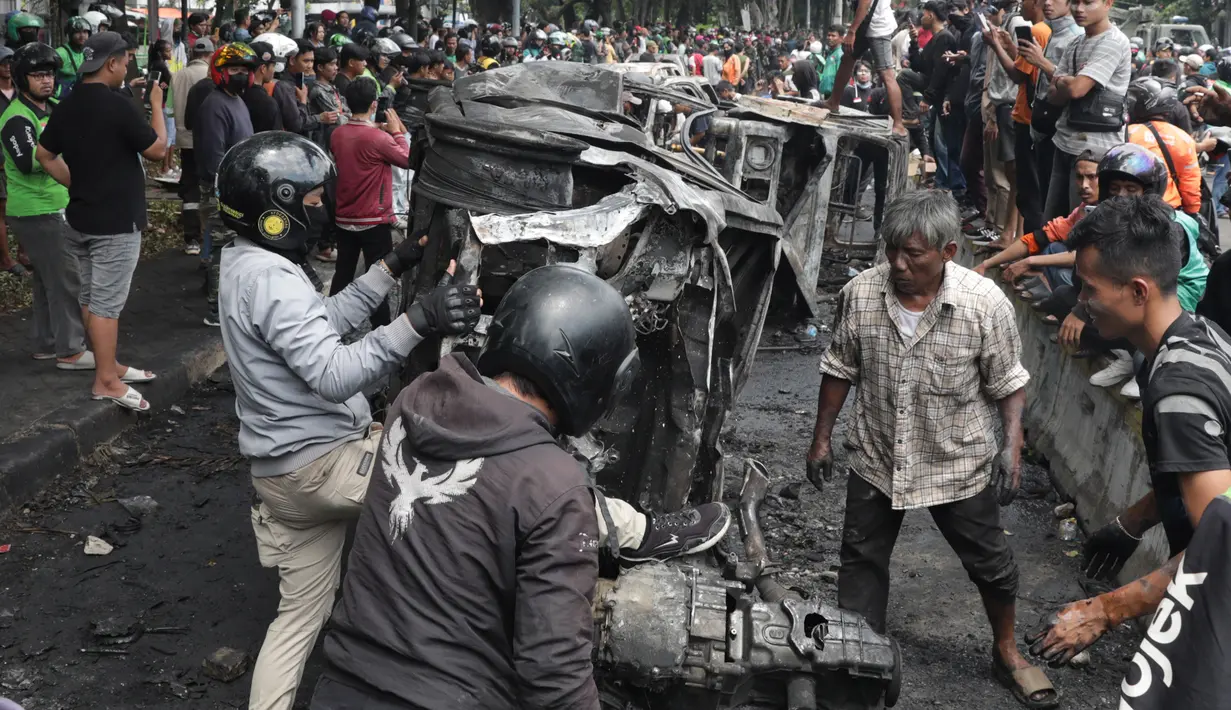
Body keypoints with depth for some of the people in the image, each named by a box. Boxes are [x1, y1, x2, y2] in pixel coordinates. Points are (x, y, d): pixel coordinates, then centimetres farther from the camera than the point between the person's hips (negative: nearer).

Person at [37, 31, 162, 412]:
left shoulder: (67, 105, 6)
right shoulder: (117, 105, -18)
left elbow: (44, 155, 14)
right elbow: (158, 149, -10)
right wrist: (156, 106, 1)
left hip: (80, 218, 8)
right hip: (115, 223, -8)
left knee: (91, 298, 15)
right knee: (106, 303, -3)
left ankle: (109, 365, 27)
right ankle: (106, 381, 3)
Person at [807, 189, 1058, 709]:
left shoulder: (985, 303, -19)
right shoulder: (859, 294, -13)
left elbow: (1008, 382, -6)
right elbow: (840, 369, 1)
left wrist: (1012, 443, -15)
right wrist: (822, 438, 4)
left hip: (959, 464, -1)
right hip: (876, 459, 2)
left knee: (991, 563, 14)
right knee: (861, 563, 12)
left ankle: (1006, 653, 40)